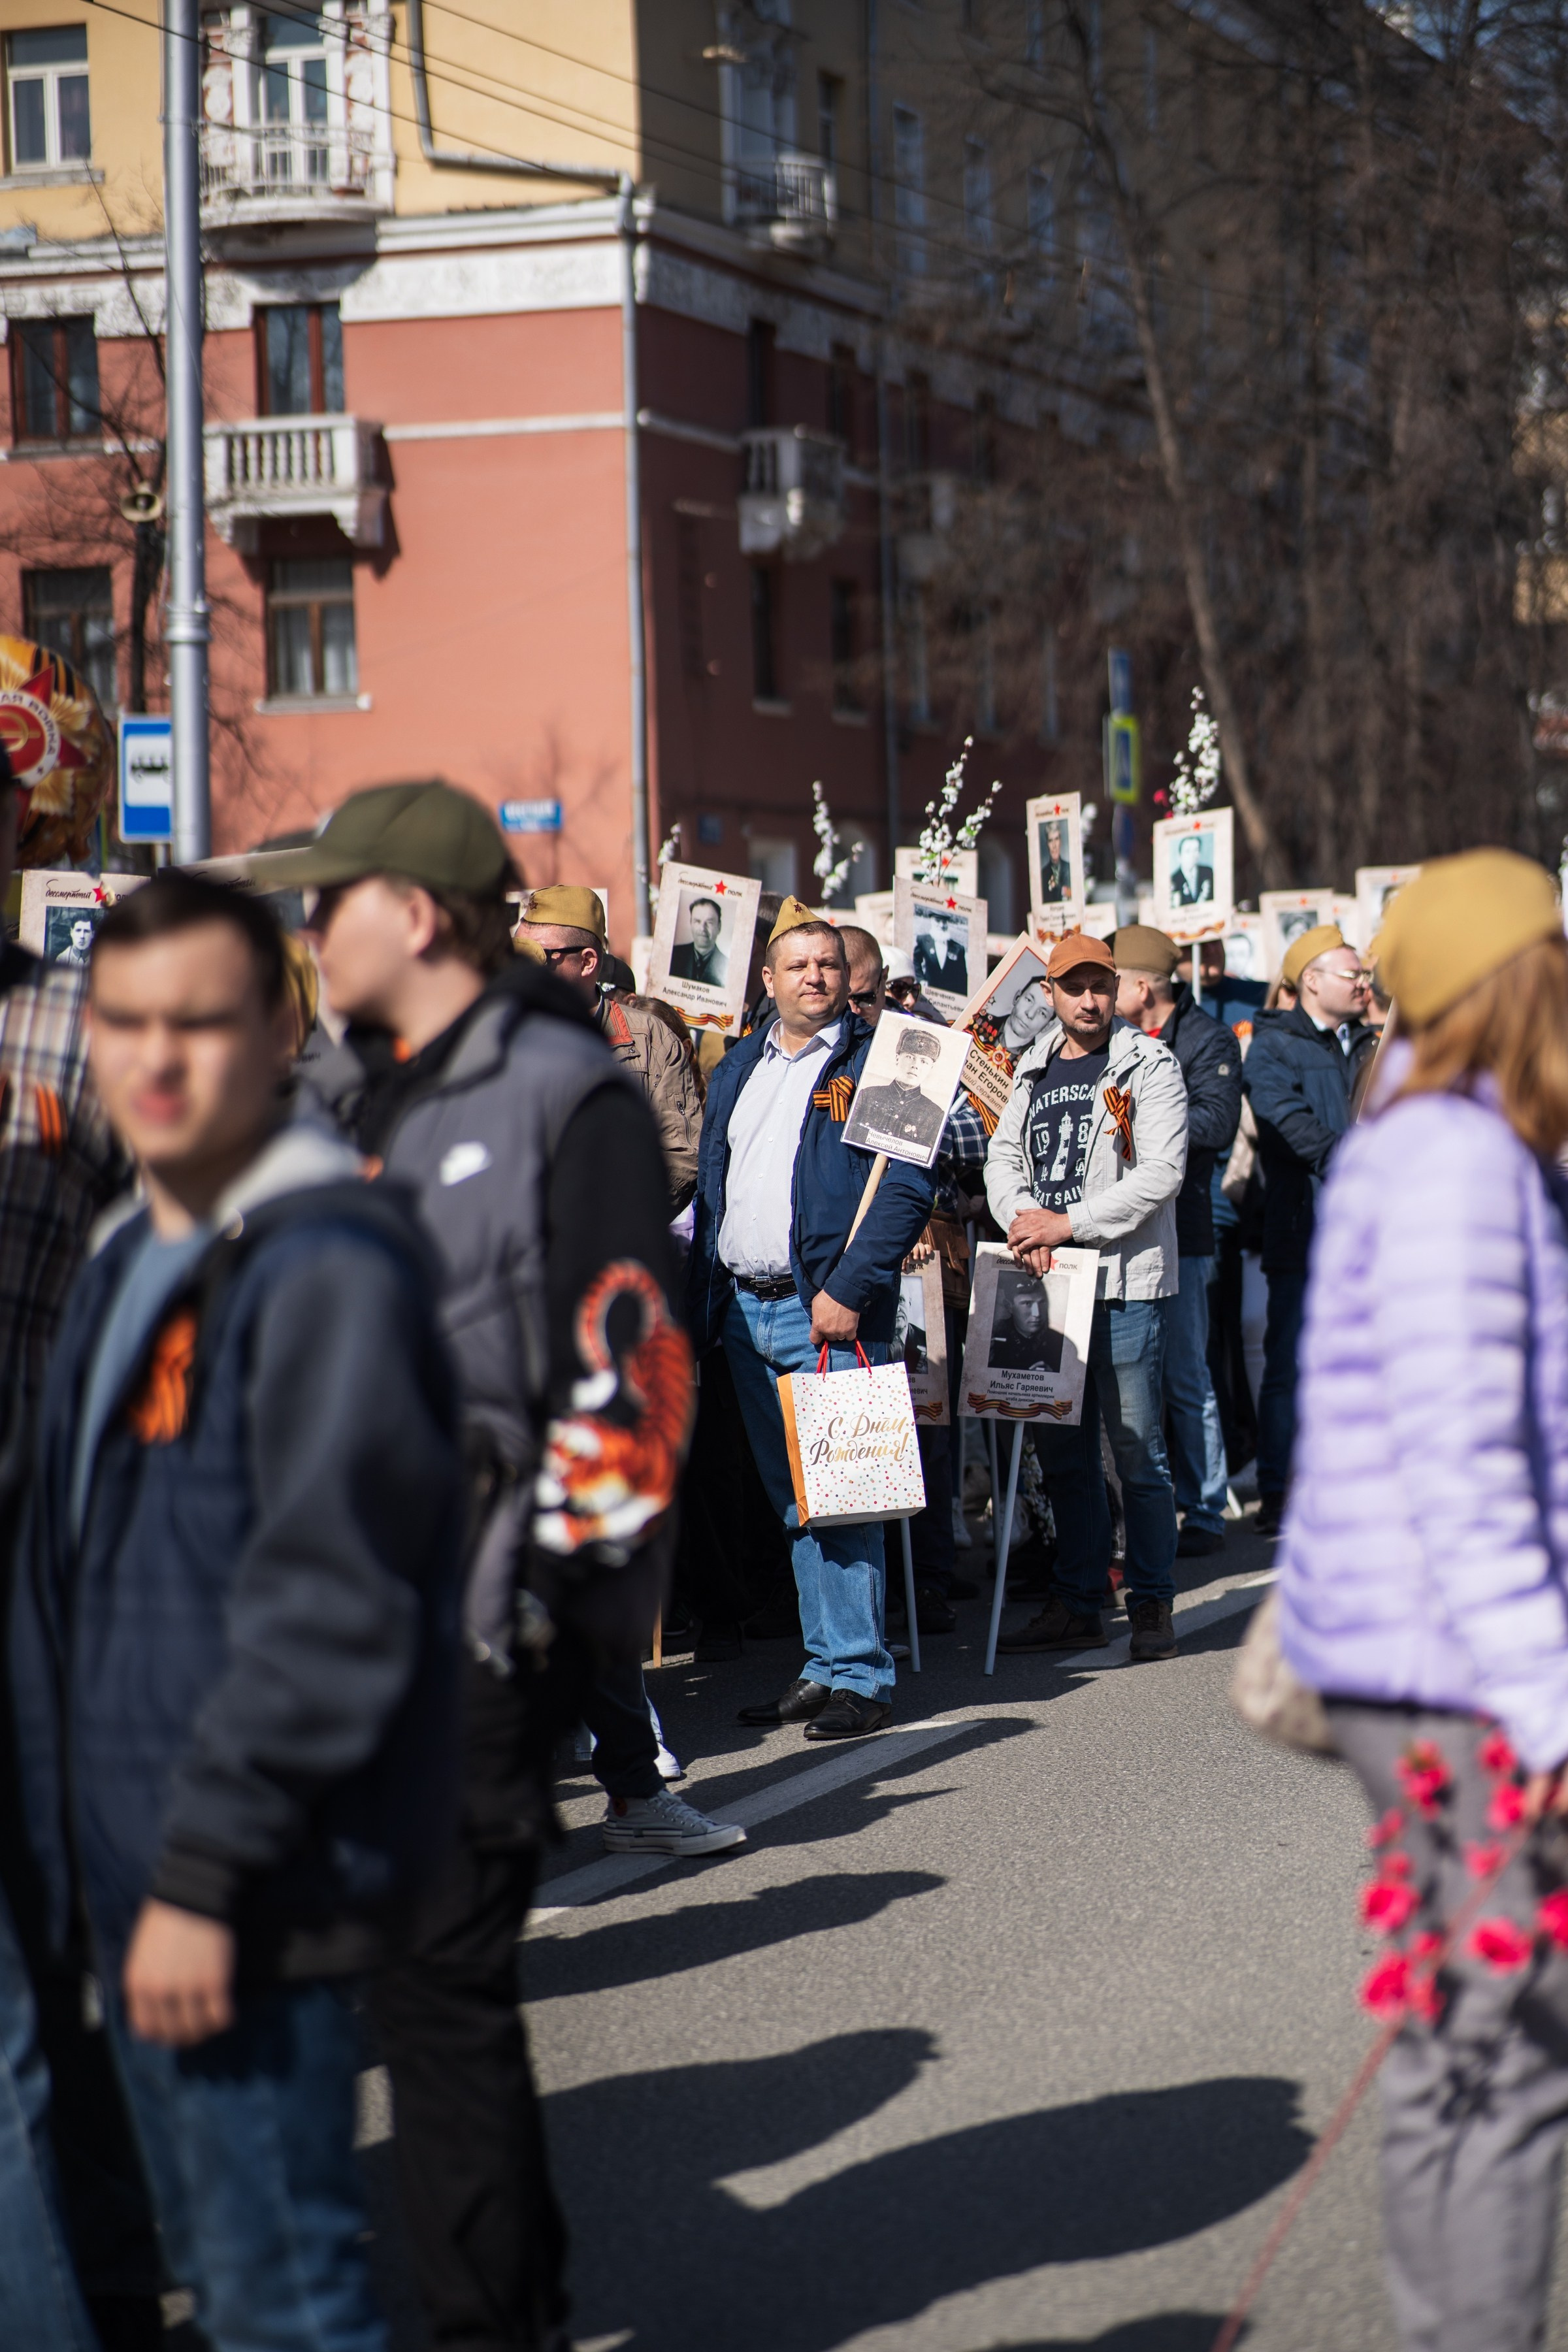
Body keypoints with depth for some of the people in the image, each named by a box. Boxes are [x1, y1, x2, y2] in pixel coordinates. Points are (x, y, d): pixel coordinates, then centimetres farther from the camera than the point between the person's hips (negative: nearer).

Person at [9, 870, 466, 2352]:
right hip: (127, 1874, 9)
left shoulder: (325, 1266, -16)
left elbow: (327, 1605, -21)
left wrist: (205, 1875, -22)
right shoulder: (132, 1260, 14)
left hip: (252, 1892, -9)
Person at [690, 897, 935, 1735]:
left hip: (830, 1312, -6)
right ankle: (823, 1667, 18)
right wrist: (702, 1305, 13)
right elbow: (711, 1187, 20)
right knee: (794, 1502, 11)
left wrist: (848, 1290, -18)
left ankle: (858, 1676, -3)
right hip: (745, 1311, 6)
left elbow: (907, 1186, -11)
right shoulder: (738, 1069, 17)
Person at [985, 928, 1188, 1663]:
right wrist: (1023, 1218, -8)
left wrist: (1069, 1223, -15)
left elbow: (1159, 1174, -12)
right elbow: (1002, 1156, 13)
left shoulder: (1149, 1066, -3)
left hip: (1124, 1278, -6)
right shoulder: (1033, 1070, 16)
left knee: (1136, 1449, -5)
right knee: (1062, 1450, 10)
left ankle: (1152, 1605, 4)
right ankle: (1077, 1606, 18)